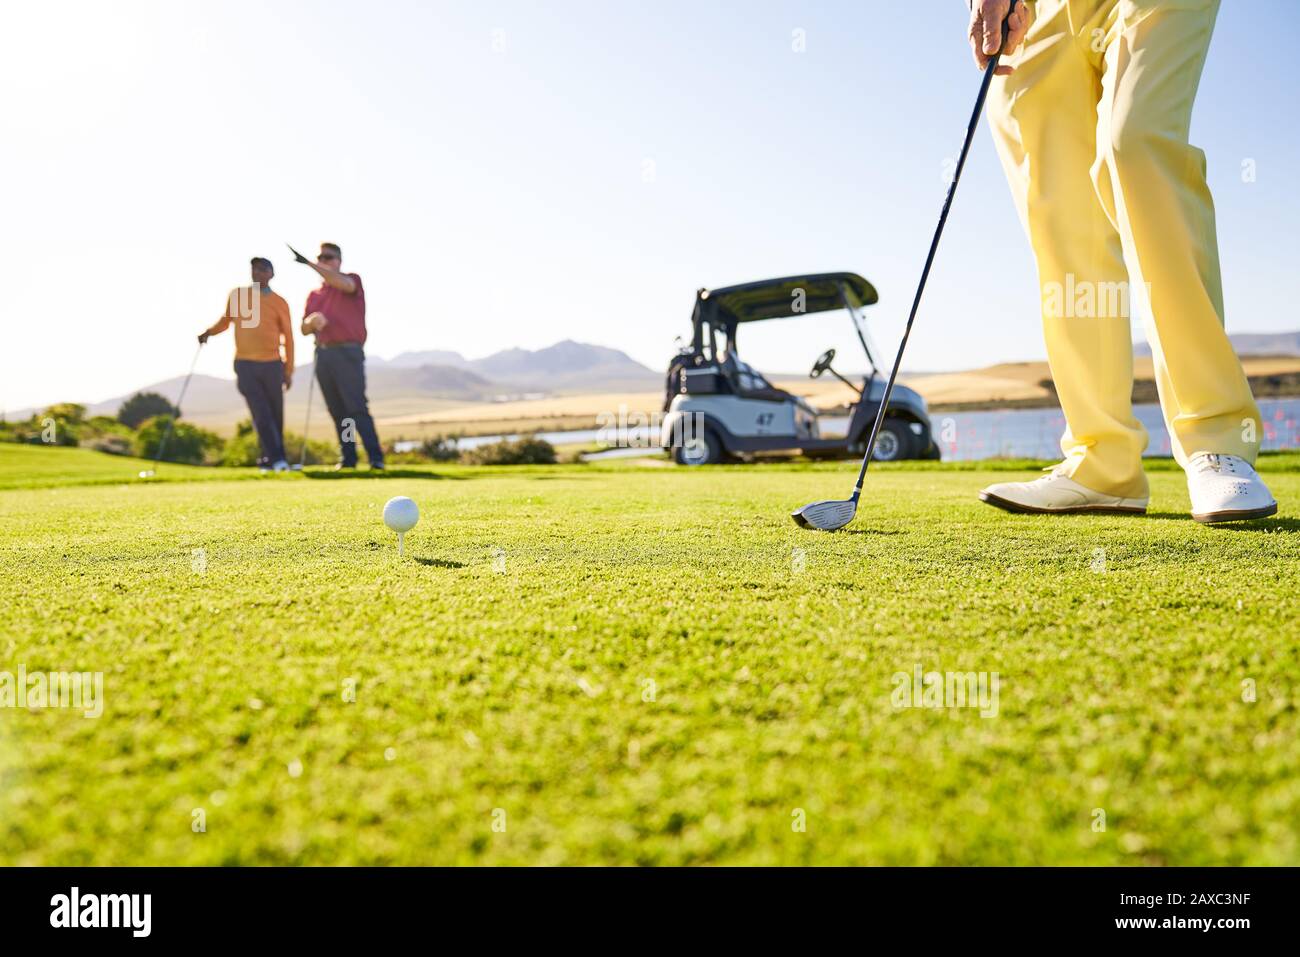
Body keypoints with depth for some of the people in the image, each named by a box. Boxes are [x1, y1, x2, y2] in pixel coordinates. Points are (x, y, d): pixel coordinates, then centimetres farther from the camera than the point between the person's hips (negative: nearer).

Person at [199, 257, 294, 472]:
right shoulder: (236, 295, 8)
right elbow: (226, 320, 22)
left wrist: (289, 370, 4)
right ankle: (276, 459, -12)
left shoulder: (279, 302, 4)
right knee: (261, 414, -10)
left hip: (272, 365, 0)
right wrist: (210, 332, 1)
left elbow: (288, 337, 6)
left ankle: (268, 458, 16)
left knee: (276, 414, 3)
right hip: (245, 365, 0)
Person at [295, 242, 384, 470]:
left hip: (348, 351, -6)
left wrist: (310, 263, -23)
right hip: (323, 354, 6)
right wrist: (312, 320, -7)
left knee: (357, 406, -14)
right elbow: (304, 329, 17)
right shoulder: (314, 294, 20)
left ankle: (375, 457, -16)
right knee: (337, 410, 5)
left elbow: (343, 283, -23)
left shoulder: (353, 281, 3)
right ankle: (347, 458, 10)